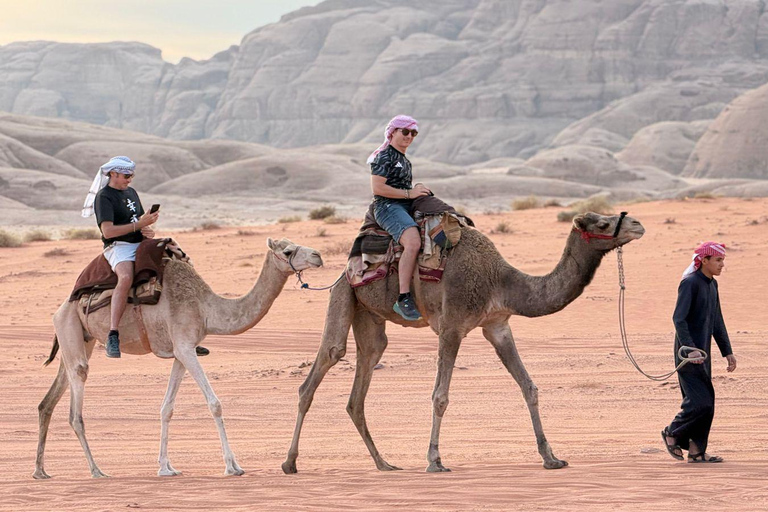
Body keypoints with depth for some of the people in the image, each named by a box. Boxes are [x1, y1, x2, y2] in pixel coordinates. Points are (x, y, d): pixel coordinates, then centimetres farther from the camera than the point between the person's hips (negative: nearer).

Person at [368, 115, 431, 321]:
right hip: (388, 207, -10)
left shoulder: (404, 160, 24)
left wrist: (418, 190, 12)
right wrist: (409, 193, -14)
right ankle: (403, 298, -39)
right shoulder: (384, 157, -5)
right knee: (413, 242, -34)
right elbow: (377, 187, -15)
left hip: (405, 207, 10)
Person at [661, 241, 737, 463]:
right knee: (700, 401, -12)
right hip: (688, 352, -9)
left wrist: (727, 351, 18)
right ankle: (672, 433, 10)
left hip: (702, 352, 9)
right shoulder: (690, 283, -14)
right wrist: (690, 348, -32)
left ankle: (696, 451, 13)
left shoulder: (711, 285, 13)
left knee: (706, 402, 7)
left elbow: (717, 322, 21)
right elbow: (679, 318, -22)